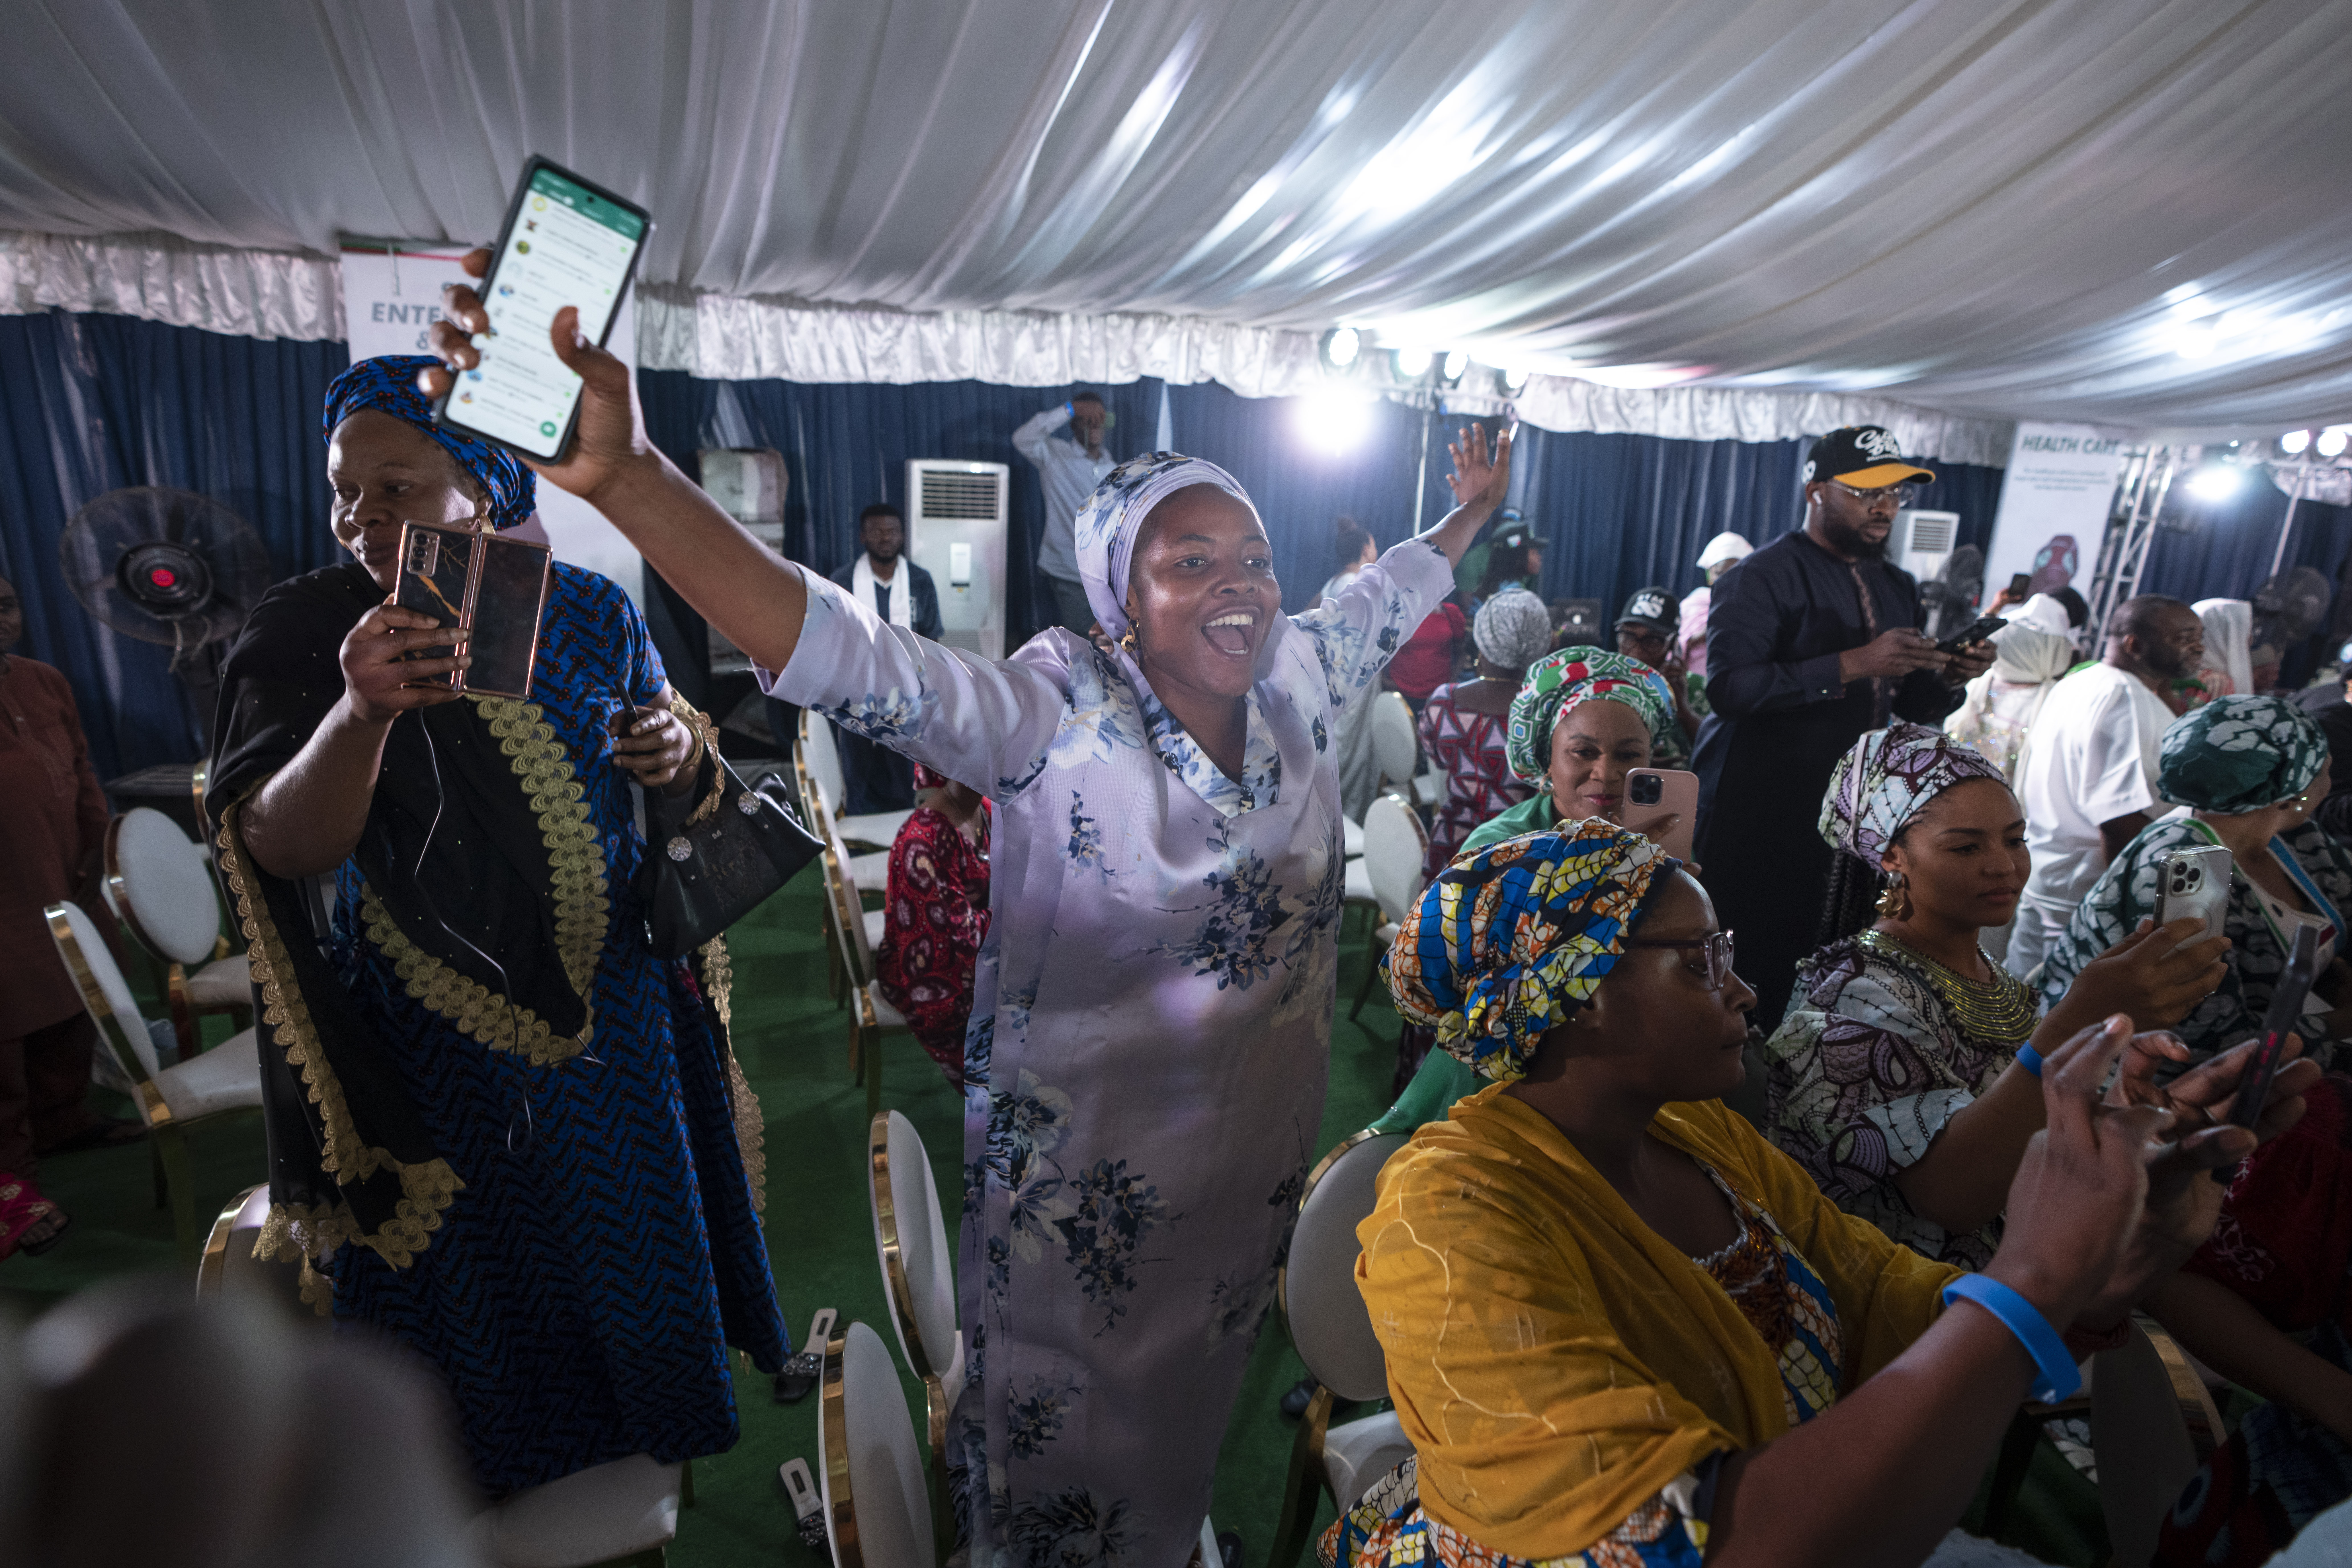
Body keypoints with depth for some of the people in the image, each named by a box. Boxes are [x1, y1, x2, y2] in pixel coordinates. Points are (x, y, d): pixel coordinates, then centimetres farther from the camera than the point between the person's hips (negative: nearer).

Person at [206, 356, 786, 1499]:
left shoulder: (587, 611, -3)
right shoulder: (303, 633, -10)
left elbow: (667, 759, 11)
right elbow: (282, 851, -19)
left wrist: (680, 750, -14)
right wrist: (361, 715, -37)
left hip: (616, 1019, 3)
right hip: (430, 1050, -2)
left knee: (633, 1258, 21)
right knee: (482, 1299, 17)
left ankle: (638, 1470, 50)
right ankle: (488, 1506, 47)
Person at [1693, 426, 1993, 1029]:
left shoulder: (1898, 588, 18)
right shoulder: (1766, 577, -7)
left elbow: (1915, 709, 20)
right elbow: (1728, 686, -22)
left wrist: (1949, 678, -2)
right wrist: (1853, 665, -24)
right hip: (1758, 824, -7)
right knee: (1753, 981, -6)